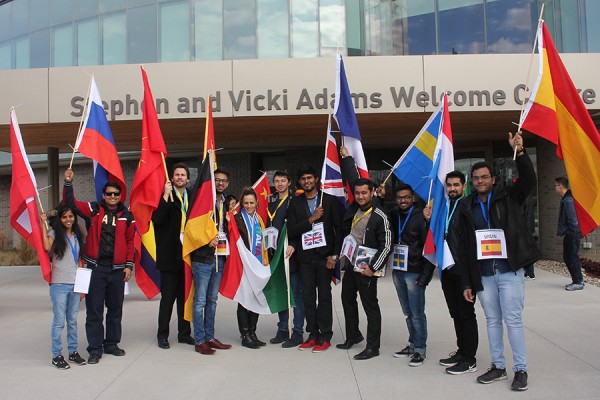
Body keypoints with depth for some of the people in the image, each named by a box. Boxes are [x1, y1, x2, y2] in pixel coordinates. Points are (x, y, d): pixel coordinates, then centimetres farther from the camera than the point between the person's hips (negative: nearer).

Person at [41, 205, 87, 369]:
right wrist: (43, 224, -18)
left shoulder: (77, 236, 14)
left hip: (75, 284, 5)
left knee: (73, 320, 12)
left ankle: (73, 352, 22)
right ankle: (57, 355, 8)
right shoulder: (54, 233, -1)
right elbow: (47, 247, -23)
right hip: (59, 284, -5)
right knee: (59, 321, -1)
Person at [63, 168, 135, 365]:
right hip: (95, 268, -2)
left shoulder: (127, 216, 5)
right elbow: (72, 204, -5)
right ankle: (95, 349, 10)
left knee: (115, 309, 12)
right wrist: (68, 183, -18)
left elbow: (130, 242, 7)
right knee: (94, 310, 2)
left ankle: (111, 343, 26)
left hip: (117, 269, 2)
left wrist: (129, 265, 1)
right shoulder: (94, 210, 3)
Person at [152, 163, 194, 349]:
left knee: (185, 296, 11)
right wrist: (166, 195, -18)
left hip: (187, 254, 4)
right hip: (169, 255, -4)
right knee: (168, 297, 1)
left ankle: (184, 333, 21)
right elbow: (157, 218, -18)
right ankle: (162, 335, 13)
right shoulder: (165, 196, -2)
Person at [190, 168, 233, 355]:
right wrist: (206, 241, -18)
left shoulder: (226, 203, 15)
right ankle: (199, 341, 5)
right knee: (200, 300, -1)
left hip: (220, 257, 7)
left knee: (212, 300, 13)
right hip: (203, 257, -7)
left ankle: (210, 337, 21)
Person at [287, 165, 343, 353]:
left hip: (324, 255, -2)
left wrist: (334, 255, -6)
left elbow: (339, 229, 0)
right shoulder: (295, 203, 8)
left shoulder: (330, 201, 2)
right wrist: (311, 219, -12)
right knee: (308, 297, 5)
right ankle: (313, 334, 15)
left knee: (324, 296, 1)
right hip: (305, 256, 3)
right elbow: (291, 230, 0)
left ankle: (325, 337, 8)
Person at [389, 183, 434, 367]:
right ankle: (413, 344, 26)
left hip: (414, 272, -6)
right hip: (398, 271, 6)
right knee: (408, 312, 15)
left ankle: (420, 349, 10)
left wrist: (426, 274, -16)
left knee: (417, 314, -1)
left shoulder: (421, 217, -9)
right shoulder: (393, 215, 9)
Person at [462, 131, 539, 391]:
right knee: (492, 320, 12)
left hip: (509, 271, -3)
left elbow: (529, 180, -14)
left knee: (513, 319, 0)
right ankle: (498, 367, 25)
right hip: (483, 275, 3)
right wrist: (468, 282, 3)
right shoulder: (467, 207, 5)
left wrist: (519, 152, -27)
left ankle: (521, 370, 12)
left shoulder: (507, 197, 3)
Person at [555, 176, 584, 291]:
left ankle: (578, 282, 1)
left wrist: (571, 232, -17)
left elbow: (572, 219, -20)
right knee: (567, 257, 14)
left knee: (572, 257, -5)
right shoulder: (565, 199, 14)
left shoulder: (568, 200, -17)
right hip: (569, 234, 10)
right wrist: (562, 231, 16)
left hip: (571, 234, -10)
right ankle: (576, 280, 20)